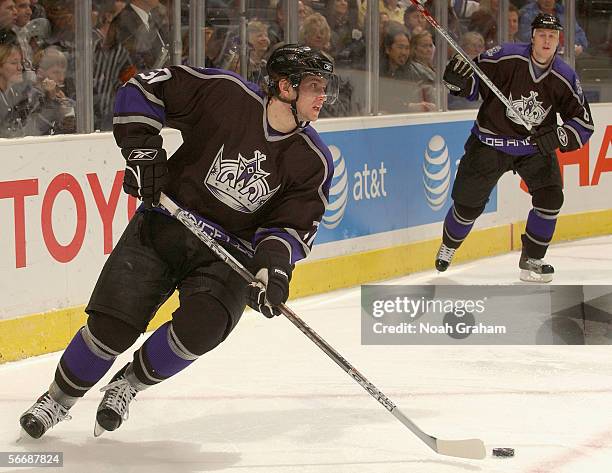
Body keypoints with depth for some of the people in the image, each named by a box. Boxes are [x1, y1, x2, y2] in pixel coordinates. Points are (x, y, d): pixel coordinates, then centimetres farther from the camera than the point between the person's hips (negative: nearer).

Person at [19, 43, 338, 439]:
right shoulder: (227, 94, -11)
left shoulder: (314, 160, -4)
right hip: (166, 225, -1)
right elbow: (144, 89, -5)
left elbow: (293, 225, -3)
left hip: (231, 252, 1)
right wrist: (142, 149, -13)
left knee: (200, 328, -25)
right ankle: (60, 398, 18)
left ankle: (129, 384, 4)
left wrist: (273, 265, -22)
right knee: (112, 327, -9)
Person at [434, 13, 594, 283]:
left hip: (536, 147, 2)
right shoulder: (506, 57, -19)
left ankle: (532, 260, 2)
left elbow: (584, 124, -6)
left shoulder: (565, 78, -10)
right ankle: (448, 246, 35)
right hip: (491, 142, -2)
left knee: (550, 198, -15)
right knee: (468, 204, 4)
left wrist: (558, 136, -23)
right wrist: (457, 80, -34)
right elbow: (473, 83, -11)